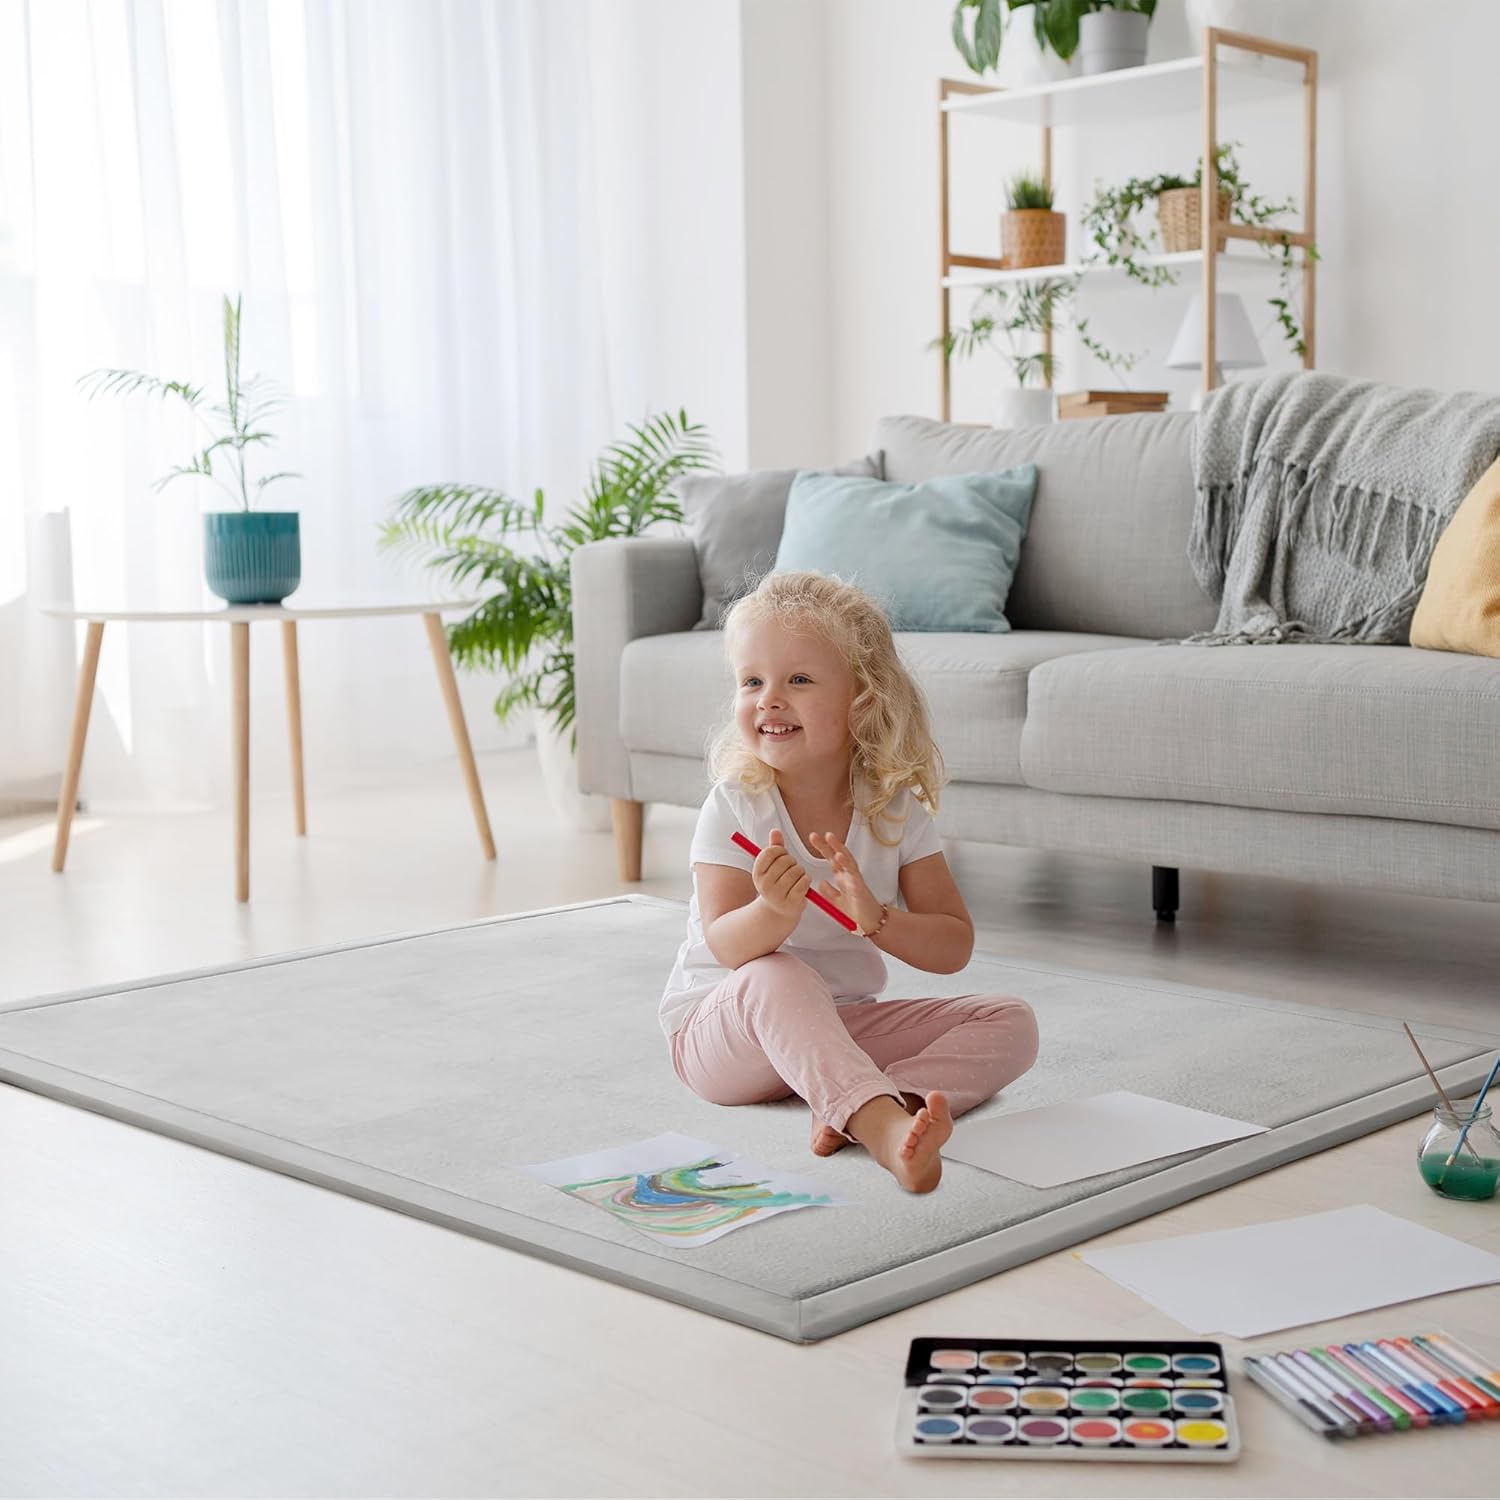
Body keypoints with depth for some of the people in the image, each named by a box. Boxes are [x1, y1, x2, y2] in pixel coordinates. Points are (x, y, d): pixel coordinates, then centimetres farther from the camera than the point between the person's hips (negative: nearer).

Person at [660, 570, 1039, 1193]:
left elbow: (953, 947, -6)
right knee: (776, 979, -38)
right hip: (721, 1034, -4)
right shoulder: (735, 804, -13)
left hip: (843, 1025, 4)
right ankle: (883, 1124, -55)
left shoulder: (897, 807, -5)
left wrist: (875, 918, -27)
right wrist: (773, 911, -45)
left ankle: (865, 1108, -36)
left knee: (1010, 1022, -12)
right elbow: (727, 948, -21)